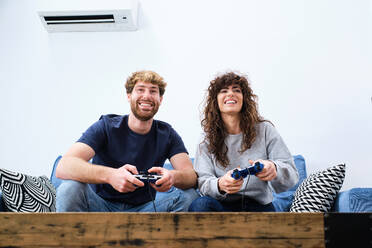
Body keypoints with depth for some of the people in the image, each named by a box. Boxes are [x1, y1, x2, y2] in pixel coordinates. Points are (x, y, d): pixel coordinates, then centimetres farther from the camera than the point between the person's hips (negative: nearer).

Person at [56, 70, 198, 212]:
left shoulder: (166, 134, 1)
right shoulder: (106, 126, -9)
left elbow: (192, 176, -11)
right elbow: (63, 167, -24)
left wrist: (173, 177, -38)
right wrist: (110, 175, -44)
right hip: (101, 207, -2)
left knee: (189, 195, -21)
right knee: (70, 189, -31)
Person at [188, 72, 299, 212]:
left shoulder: (265, 130, 3)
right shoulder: (208, 137, 6)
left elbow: (292, 175, -4)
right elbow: (202, 181, -3)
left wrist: (274, 169, -30)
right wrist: (220, 185, -29)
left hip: (259, 206, -2)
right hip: (223, 205, 2)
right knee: (200, 204, -31)